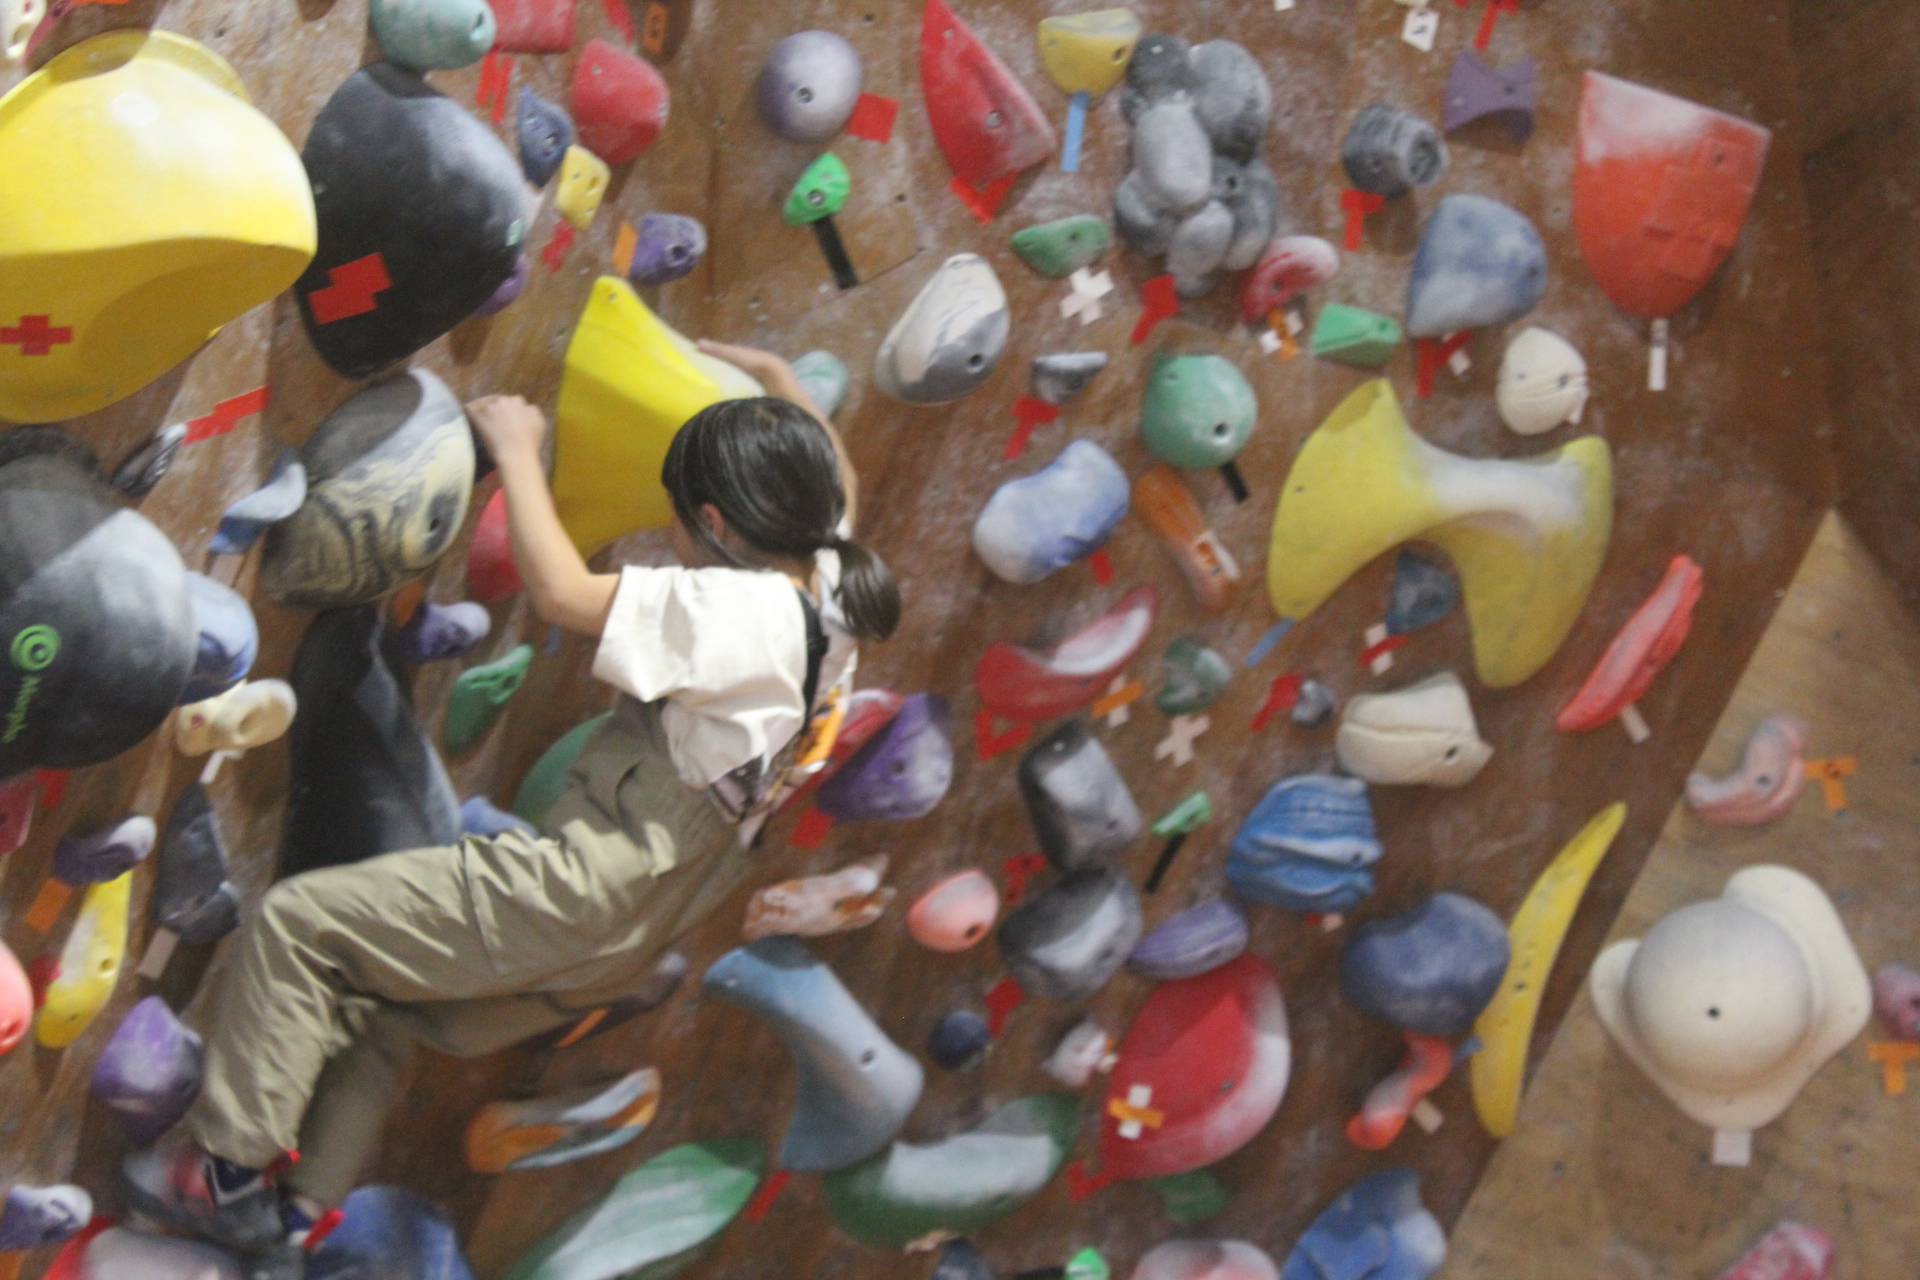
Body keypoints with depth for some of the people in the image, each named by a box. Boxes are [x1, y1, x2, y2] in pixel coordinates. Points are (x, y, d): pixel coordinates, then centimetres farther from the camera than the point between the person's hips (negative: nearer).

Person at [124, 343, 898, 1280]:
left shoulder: (735, 611, -23)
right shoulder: (832, 589, 4)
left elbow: (560, 590, -26)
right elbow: (830, 482, 26)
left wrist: (516, 447, -14)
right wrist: (775, 382, 30)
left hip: (581, 887, -11)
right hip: (626, 939, 11)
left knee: (295, 922, -3)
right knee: (373, 1007, 27)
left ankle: (233, 1167, 4)